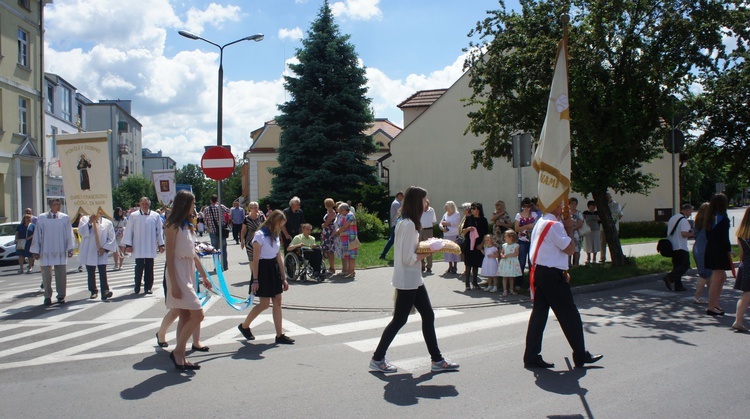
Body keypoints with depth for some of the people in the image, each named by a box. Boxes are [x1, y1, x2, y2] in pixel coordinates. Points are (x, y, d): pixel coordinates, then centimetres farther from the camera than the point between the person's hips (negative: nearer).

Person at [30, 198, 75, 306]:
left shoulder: (65, 218, 3)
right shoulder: (42, 218, 3)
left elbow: (69, 234, 4)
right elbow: (37, 235, 6)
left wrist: (70, 249, -2)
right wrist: (35, 251, 4)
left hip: (61, 252, 0)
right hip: (45, 252, 0)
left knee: (61, 275, 2)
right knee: (46, 275, 3)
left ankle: (61, 296, 13)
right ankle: (47, 297, 14)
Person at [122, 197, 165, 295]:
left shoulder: (155, 216, 4)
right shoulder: (133, 216, 2)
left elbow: (159, 231, 7)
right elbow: (128, 231, 3)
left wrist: (161, 244, 6)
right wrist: (128, 244, -1)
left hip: (151, 248, 1)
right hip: (138, 248, -1)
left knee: (149, 269, 6)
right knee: (139, 267, 0)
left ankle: (148, 287, 15)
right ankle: (137, 287, 12)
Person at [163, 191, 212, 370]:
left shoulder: (187, 226, 15)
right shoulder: (173, 226, -11)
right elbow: (169, 256, -14)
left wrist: (204, 276, 19)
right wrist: (174, 284, -18)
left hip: (189, 273, 9)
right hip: (178, 272, -9)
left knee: (185, 317, 10)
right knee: (197, 315, -11)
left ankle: (181, 358, 16)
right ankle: (177, 351, 2)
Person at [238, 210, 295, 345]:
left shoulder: (275, 235, 10)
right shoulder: (260, 235, -14)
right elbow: (255, 259, -15)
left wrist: (284, 278, 11)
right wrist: (255, 280, -17)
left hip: (274, 269, 8)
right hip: (263, 269, -8)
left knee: (278, 302, 6)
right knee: (264, 304, -2)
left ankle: (279, 335, 10)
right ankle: (244, 326, 21)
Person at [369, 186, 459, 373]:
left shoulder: (406, 223, 10)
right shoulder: (408, 225, -21)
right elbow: (408, 258, -22)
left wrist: (425, 247, 5)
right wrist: (425, 253, -10)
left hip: (414, 280, 10)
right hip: (407, 280, -10)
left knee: (428, 316, 12)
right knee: (399, 320, 2)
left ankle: (437, 360, 21)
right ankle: (377, 359, 16)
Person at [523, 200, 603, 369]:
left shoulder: (540, 223, 16)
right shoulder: (554, 225, -15)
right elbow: (570, 249, -14)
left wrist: (562, 270, 16)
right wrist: (568, 228, -3)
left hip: (539, 272, 9)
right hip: (552, 275, -9)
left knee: (539, 313, 9)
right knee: (569, 315, 4)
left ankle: (531, 357, 10)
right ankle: (580, 356, 16)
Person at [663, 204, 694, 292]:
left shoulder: (672, 218, 15)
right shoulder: (684, 220, -13)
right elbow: (684, 234, -24)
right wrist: (692, 234, -6)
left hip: (672, 247, 9)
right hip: (681, 247, -9)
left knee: (677, 266, 12)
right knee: (685, 265, -2)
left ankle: (678, 286, 11)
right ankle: (669, 278, -18)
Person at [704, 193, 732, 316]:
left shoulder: (710, 218, 10)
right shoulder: (723, 219, -14)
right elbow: (724, 238, -17)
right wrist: (729, 250, -7)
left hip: (710, 250, 9)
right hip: (719, 252, -9)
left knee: (722, 277, 20)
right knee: (716, 280, -3)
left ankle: (715, 304, 23)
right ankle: (711, 308, 0)